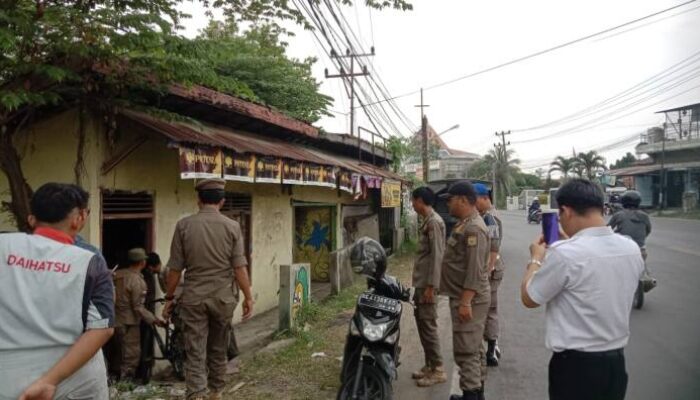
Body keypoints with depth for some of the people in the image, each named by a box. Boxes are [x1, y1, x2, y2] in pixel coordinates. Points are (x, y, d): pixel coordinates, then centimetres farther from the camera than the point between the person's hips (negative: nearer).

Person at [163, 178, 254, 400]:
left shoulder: (184, 225, -3)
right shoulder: (232, 226, -5)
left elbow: (175, 268, -2)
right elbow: (239, 267, -7)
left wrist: (169, 298, 9)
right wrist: (248, 297, 1)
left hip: (193, 297, -1)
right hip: (223, 297, 1)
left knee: (195, 352, 3)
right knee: (218, 349, 18)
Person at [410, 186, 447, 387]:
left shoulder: (434, 222, -16)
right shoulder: (428, 221, 13)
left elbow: (437, 256, -21)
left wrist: (431, 286, -22)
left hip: (427, 284, -10)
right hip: (421, 282, 10)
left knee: (428, 325, -4)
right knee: (422, 323, 14)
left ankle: (438, 370, 6)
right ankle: (429, 365, 24)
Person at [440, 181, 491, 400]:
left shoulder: (473, 228, -20)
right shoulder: (464, 224, 13)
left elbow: (475, 271, -25)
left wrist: (465, 301, -25)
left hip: (470, 298, -11)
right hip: (467, 296, 11)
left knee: (466, 350, -5)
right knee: (473, 348, 18)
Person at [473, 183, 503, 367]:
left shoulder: (490, 218, -17)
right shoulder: (484, 217, 13)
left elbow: (493, 250, -23)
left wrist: (486, 273, -24)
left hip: (489, 271, -9)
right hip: (485, 270, 9)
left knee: (489, 311, -1)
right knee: (488, 310, 16)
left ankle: (491, 352, 9)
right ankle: (492, 347, 27)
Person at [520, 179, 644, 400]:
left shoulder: (564, 254, -24)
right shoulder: (632, 249, -3)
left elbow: (529, 298, -10)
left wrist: (537, 258, 3)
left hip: (575, 365, -6)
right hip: (616, 361, 6)